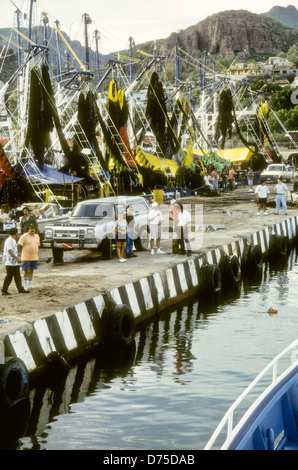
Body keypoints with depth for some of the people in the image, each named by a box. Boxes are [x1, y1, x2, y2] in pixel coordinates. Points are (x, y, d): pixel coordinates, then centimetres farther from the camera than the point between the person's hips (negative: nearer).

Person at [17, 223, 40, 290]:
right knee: (26, 271, -2)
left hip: (34, 257, 5)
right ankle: (25, 285, 5)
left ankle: (30, 284, 20)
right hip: (26, 257, -5)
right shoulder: (24, 236, -9)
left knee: (31, 271, 12)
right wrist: (24, 252, -5)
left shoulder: (37, 236, 10)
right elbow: (19, 245, -11)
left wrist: (36, 253, 13)